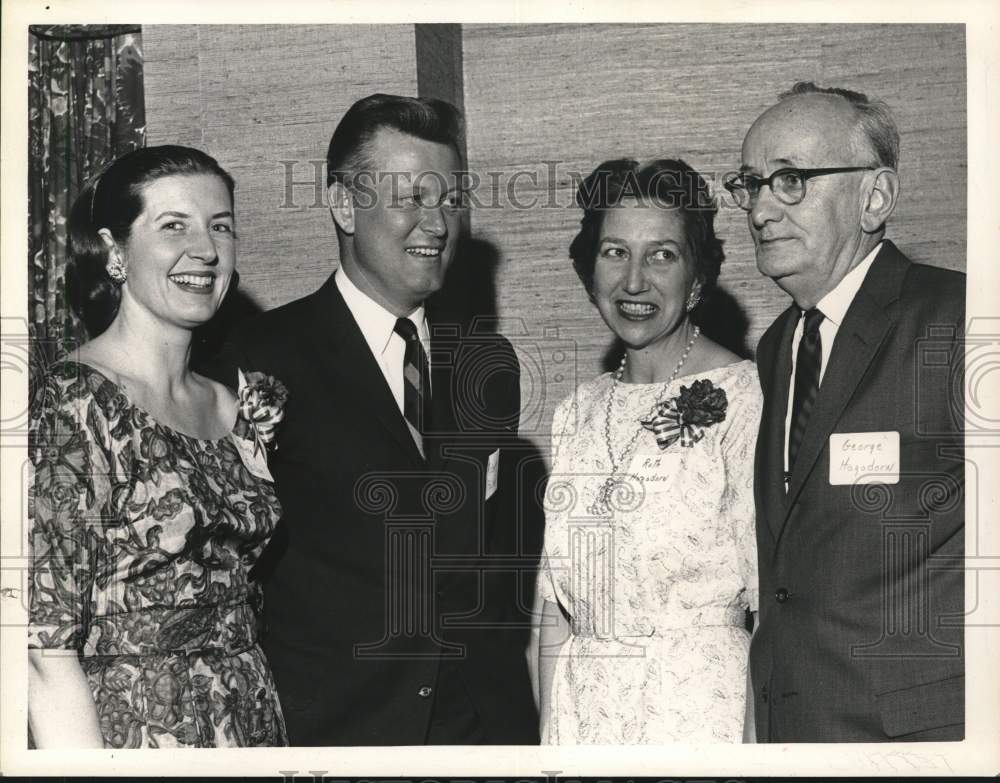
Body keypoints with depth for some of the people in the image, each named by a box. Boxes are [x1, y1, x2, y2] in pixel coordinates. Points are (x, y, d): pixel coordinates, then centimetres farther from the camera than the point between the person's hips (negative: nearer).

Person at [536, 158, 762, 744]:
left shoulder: (747, 396, -11)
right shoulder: (579, 412, 7)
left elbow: (774, 604, -12)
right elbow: (557, 603, 10)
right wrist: (548, 732, 5)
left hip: (702, 710, -5)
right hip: (583, 711, 5)